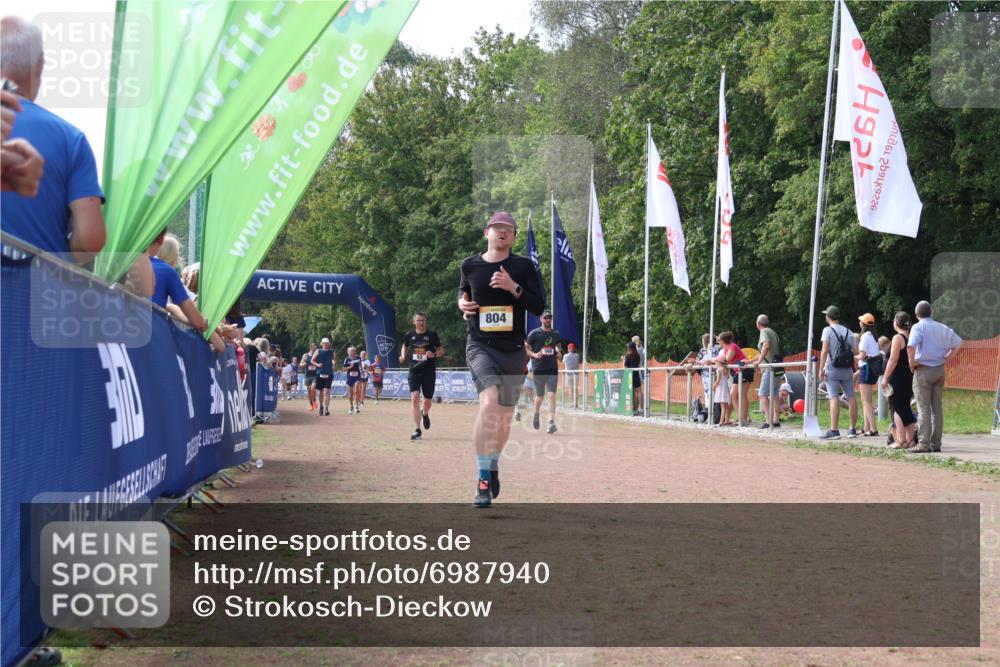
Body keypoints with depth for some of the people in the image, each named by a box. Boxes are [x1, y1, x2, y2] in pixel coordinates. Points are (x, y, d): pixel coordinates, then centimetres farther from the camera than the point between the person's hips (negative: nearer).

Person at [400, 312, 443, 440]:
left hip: (429, 371, 0)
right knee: (415, 398, -17)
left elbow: (442, 350, 5)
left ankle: (425, 414, 48)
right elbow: (405, 347, 21)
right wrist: (403, 356, 0)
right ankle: (417, 430, -16)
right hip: (414, 371, 0)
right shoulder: (409, 335, 2)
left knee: (427, 400, 9)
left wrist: (434, 354, -16)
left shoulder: (432, 335, -2)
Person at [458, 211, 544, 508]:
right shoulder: (469, 265, 7)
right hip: (480, 346, -2)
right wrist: (462, 304, 2)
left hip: (513, 350, 2)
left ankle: (493, 466, 39)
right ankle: (482, 479, -24)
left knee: (505, 415, 12)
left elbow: (539, 307, -3)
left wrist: (513, 287, -18)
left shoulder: (523, 266, 2)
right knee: (489, 403, -26)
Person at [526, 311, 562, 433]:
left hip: (553, 369, 2)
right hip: (539, 369, -2)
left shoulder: (556, 334, 9)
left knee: (551, 396, -11)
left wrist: (559, 353, 4)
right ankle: (536, 414, 40)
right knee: (540, 396, 10)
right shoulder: (534, 333, -2)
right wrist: (534, 354, -19)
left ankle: (551, 422, -15)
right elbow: (525, 348, -1)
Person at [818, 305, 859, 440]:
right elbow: (856, 351, 8)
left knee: (834, 398, -11)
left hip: (832, 369, -5)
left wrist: (821, 369, -13)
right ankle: (853, 429, 14)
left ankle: (834, 430, -19)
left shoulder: (828, 330, -4)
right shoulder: (848, 331, 11)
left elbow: (824, 350, -13)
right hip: (847, 369, 5)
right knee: (851, 398, 9)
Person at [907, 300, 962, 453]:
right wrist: (946, 357, 13)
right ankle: (936, 444, 10)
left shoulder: (918, 327, -10)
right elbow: (957, 342, 14)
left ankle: (924, 444, -7)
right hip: (940, 370, 5)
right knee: (937, 408, 9)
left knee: (924, 408, -4)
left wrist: (912, 362, -13)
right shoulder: (942, 328, 8)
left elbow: (911, 346, -27)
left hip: (923, 370, -5)